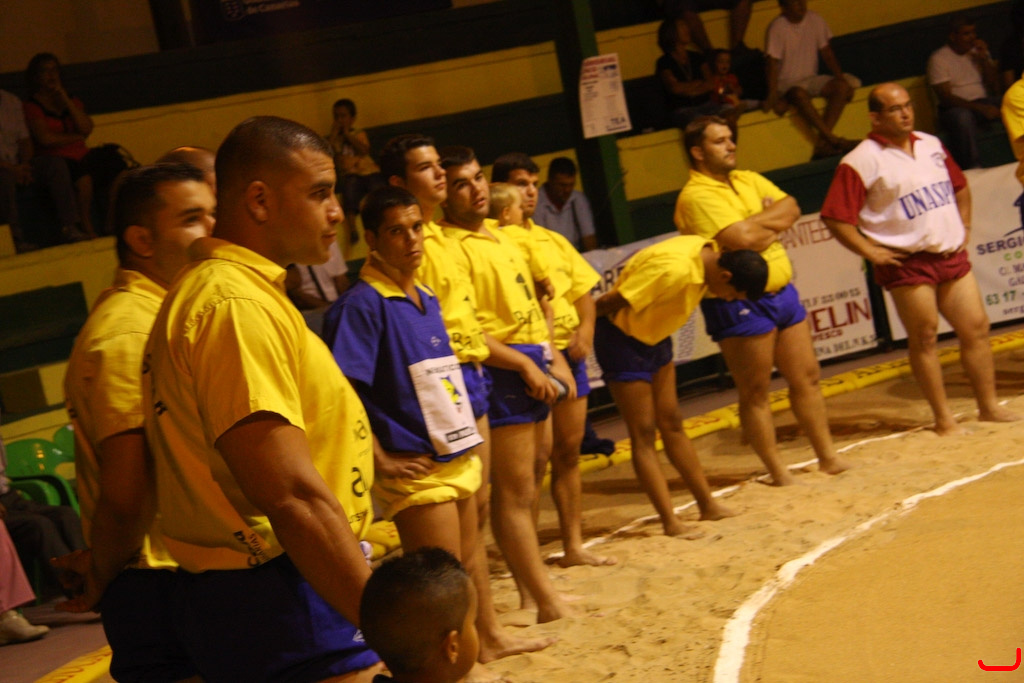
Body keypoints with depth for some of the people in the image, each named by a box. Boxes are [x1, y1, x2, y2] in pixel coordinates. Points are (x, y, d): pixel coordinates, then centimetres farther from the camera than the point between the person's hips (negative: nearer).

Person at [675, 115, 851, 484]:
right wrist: (773, 223, -5)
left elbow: (791, 209, 5)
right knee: (755, 394, 2)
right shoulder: (696, 197, -14)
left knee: (807, 378, 13)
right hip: (739, 305, -8)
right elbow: (742, 239, -24)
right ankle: (778, 472, 11)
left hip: (781, 291, 8)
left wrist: (757, 222, -12)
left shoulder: (748, 180, 14)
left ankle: (828, 458, 23)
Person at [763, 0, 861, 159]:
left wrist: (841, 78, -6)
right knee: (799, 94, -37)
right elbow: (773, 63, -17)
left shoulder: (815, 20, 1)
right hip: (787, 83, -5)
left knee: (842, 86, -21)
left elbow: (827, 54, 6)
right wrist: (772, 97, -27)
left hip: (812, 80, 5)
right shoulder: (777, 27, -13)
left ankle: (822, 144, -29)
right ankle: (833, 140, -35)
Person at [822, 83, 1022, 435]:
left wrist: (964, 227, 14)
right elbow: (835, 217, -14)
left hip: (952, 256, 6)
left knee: (976, 328, 7)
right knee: (924, 339, -1)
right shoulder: (861, 162, -11)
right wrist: (871, 252, -14)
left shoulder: (932, 145, 11)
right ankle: (944, 418, 7)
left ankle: (989, 406, 18)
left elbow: (960, 186, 25)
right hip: (907, 263, -6)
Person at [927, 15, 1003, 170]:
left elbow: (995, 89, 10)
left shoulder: (978, 51, 15)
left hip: (983, 102, 5)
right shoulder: (939, 59, -4)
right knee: (963, 117, -41)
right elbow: (945, 97, -13)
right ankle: (973, 169, -39)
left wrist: (984, 59, -3)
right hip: (955, 107, -5)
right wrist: (980, 108, -23)